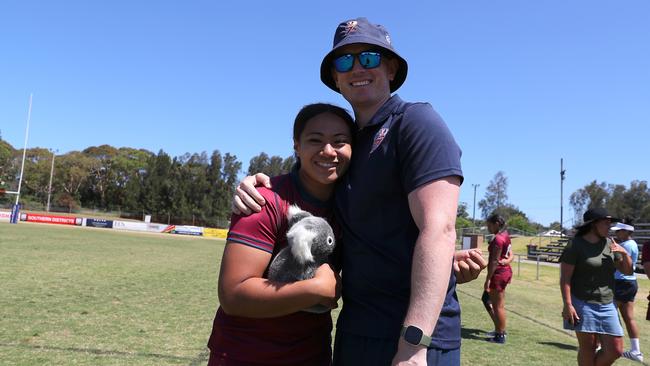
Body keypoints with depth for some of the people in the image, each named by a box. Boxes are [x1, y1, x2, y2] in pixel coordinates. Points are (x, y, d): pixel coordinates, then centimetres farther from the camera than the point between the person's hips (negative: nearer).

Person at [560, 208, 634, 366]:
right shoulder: (575, 245, -9)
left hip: (607, 306, 6)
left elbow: (628, 271, 13)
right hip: (583, 304, -5)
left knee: (615, 350, 2)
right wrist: (567, 305, -18)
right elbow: (565, 278, -11)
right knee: (587, 350, 1)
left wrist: (624, 253, -5)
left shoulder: (609, 244, 9)